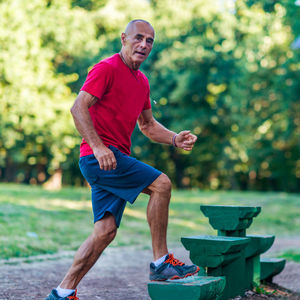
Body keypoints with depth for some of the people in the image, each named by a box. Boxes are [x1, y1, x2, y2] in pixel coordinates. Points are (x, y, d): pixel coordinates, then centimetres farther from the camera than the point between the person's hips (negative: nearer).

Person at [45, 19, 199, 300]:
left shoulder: (142, 81, 20)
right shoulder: (107, 68, -7)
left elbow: (147, 125, 26)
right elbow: (78, 108, -17)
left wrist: (175, 139, 8)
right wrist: (98, 146, -27)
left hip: (115, 158, 9)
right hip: (98, 155, -9)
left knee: (106, 230, 4)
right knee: (161, 183, -16)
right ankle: (161, 262, -8)